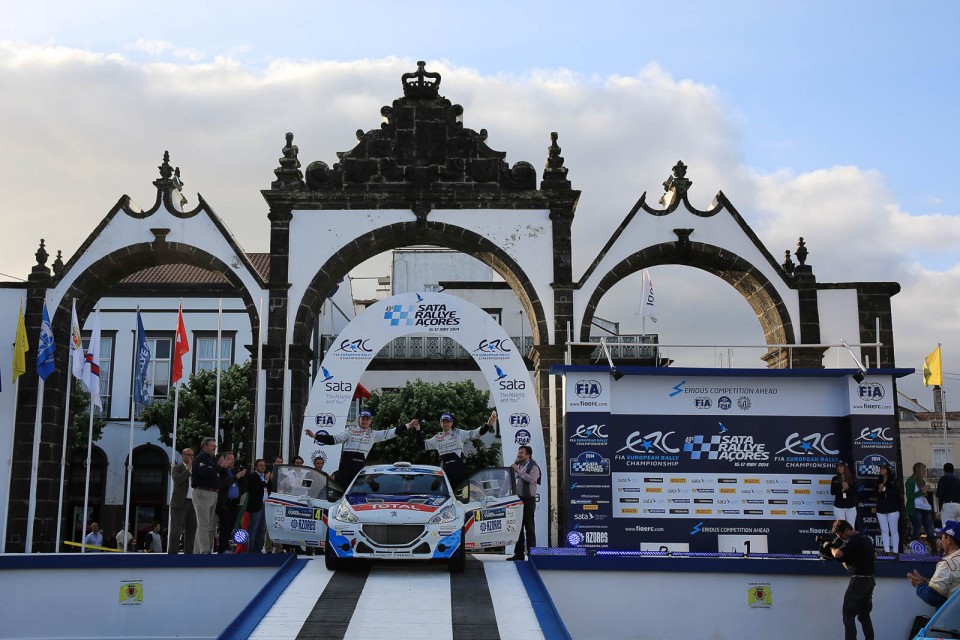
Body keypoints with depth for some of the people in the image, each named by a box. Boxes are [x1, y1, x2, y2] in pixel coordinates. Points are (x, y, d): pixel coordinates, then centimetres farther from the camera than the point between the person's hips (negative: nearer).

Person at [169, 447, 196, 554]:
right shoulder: (177, 468, 1)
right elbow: (177, 480, -18)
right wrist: (188, 469, -16)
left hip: (192, 502, 6)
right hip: (180, 503, -6)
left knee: (191, 529, 4)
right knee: (176, 529, -9)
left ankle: (188, 552, 9)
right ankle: (172, 553, -10)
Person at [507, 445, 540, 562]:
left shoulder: (533, 467, -6)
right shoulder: (518, 465, 16)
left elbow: (531, 479, -26)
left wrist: (518, 471, -21)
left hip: (528, 500, -8)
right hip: (518, 499, 8)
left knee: (529, 528, -5)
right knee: (518, 527, 10)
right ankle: (518, 554, 16)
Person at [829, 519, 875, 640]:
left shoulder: (852, 541, -14)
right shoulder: (866, 538, 13)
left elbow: (837, 554, -26)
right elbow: (874, 554, 27)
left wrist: (831, 547, -6)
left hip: (859, 580, -9)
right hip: (870, 579, 9)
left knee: (848, 614, -4)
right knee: (864, 614, 14)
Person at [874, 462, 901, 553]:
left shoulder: (893, 481, -1)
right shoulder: (878, 481, 11)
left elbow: (896, 493, -11)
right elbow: (875, 495, 11)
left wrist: (884, 489, -12)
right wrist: (879, 490, -8)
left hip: (892, 508, -4)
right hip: (881, 509, 4)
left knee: (894, 530, -1)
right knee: (884, 531, 2)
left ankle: (895, 551, 1)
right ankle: (887, 551, 3)